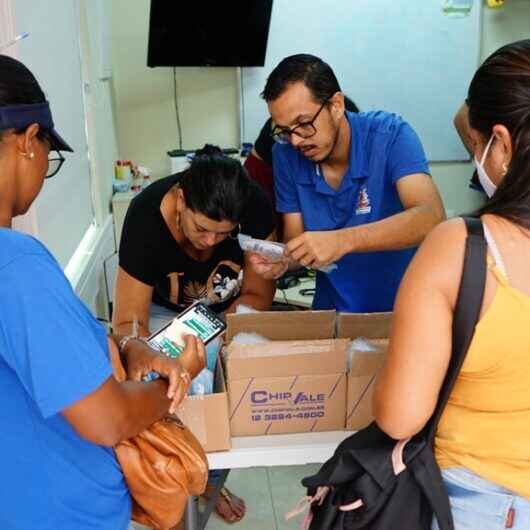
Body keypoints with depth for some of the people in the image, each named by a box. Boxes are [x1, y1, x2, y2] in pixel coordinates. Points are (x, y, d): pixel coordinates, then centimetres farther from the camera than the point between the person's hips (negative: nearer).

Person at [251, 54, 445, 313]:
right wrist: (281, 261, -20)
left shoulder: (390, 135, -13)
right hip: (333, 310, 3)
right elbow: (295, 241, 3)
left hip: (402, 306, -2)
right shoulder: (285, 155, -2)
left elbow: (431, 217, -26)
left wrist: (342, 240, -37)